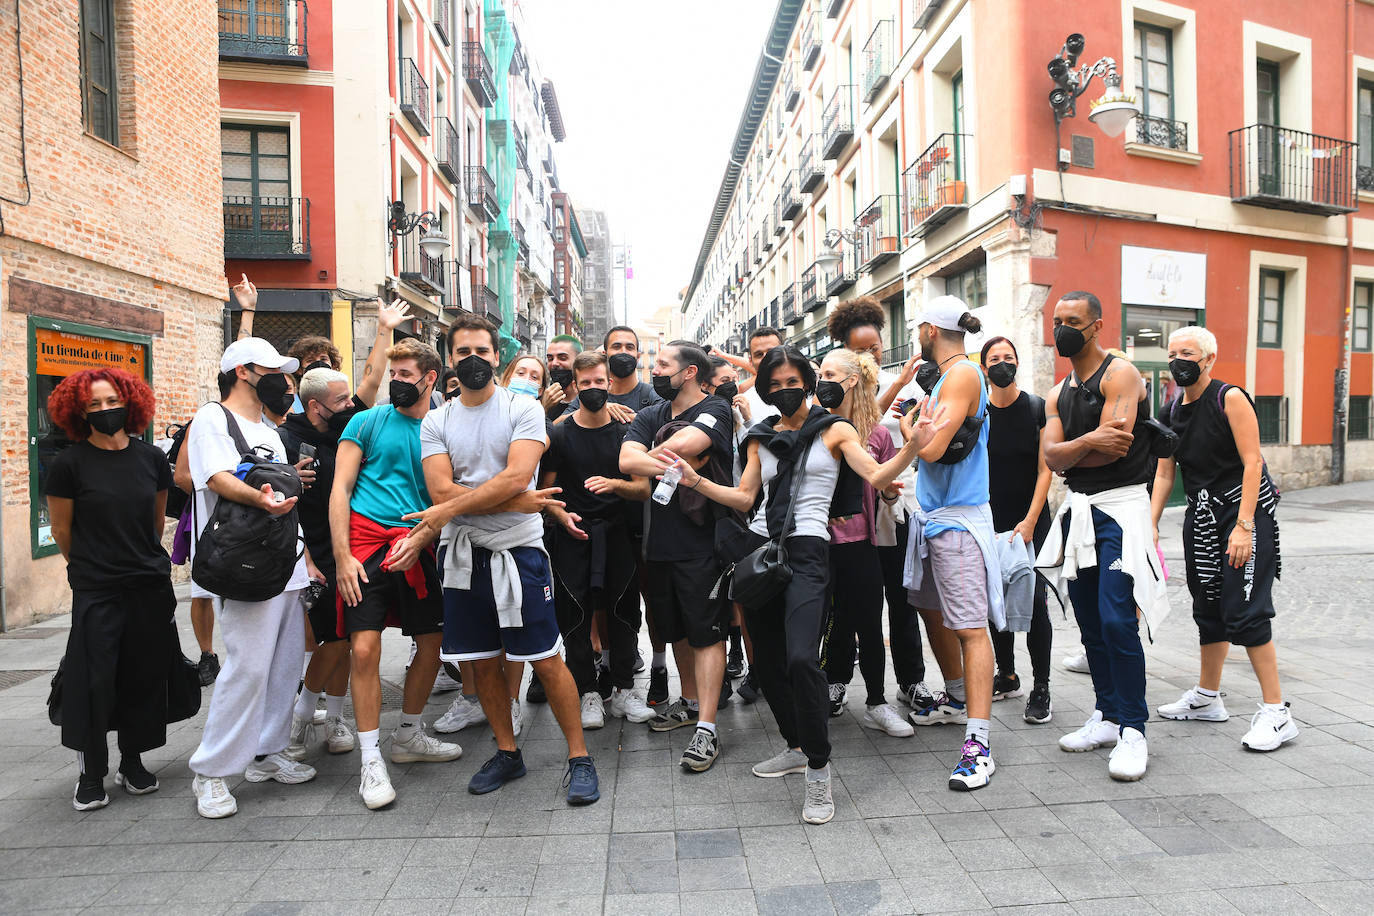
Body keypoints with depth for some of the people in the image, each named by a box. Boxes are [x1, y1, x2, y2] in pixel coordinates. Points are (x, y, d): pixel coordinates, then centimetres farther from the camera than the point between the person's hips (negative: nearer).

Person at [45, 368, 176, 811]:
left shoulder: (152, 458, 2)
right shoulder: (68, 464, -7)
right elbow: (62, 531, 4)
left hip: (151, 587, 3)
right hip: (96, 592, -3)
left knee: (144, 678, 9)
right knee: (93, 680, 0)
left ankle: (133, 762, 26)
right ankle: (90, 774, 17)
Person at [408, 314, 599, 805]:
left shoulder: (523, 409, -2)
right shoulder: (435, 423, 7)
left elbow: (516, 476, -16)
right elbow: (441, 491, -6)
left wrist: (453, 507, -18)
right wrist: (518, 502, -14)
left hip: (517, 548, -4)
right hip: (462, 554, 4)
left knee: (546, 660, -3)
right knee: (483, 662, 12)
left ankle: (579, 757, 11)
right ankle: (507, 754, 30)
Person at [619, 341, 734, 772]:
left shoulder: (715, 410, -6)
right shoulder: (650, 416, 11)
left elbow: (683, 443, -25)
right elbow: (626, 461, -5)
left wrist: (650, 458, -7)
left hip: (703, 542, -6)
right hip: (660, 541, 7)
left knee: (706, 633, -2)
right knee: (676, 629, 18)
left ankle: (706, 728, 4)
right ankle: (690, 702, 35)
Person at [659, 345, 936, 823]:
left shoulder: (833, 430, 4)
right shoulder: (762, 438, 15)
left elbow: (878, 477, -7)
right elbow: (744, 498, 13)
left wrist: (913, 446, -24)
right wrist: (695, 480, 2)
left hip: (806, 551, -5)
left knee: (800, 659, -21)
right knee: (767, 660, 11)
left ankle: (818, 770, -4)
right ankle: (797, 747, 32)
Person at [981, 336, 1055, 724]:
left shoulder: (1038, 409, -3)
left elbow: (1045, 469, -6)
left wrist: (1029, 521, -12)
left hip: (1031, 521, -3)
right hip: (991, 522, 3)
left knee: (1032, 598, -6)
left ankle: (1041, 689, 4)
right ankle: (1007, 677, 24)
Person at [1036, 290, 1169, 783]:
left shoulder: (1119, 374, -7)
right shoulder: (1058, 394, 14)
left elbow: (1111, 450, -18)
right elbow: (1053, 458, 0)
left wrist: (1069, 453, -4)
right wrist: (1088, 441, -17)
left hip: (1120, 506, -7)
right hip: (1077, 510, 7)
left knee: (1116, 621, -13)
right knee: (1090, 624, 11)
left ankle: (1133, 731, 0)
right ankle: (1107, 718, 23)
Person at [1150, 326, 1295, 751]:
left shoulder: (1230, 399, -10)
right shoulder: (1171, 412, 9)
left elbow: (1252, 463, -15)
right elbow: (1164, 473, 10)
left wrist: (1243, 526, -21)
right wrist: (1151, 524, 1)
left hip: (1246, 508, -7)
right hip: (1201, 513, 7)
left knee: (1245, 610, -11)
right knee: (1208, 608, 14)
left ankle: (1276, 712, -1)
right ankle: (1207, 697, 26)